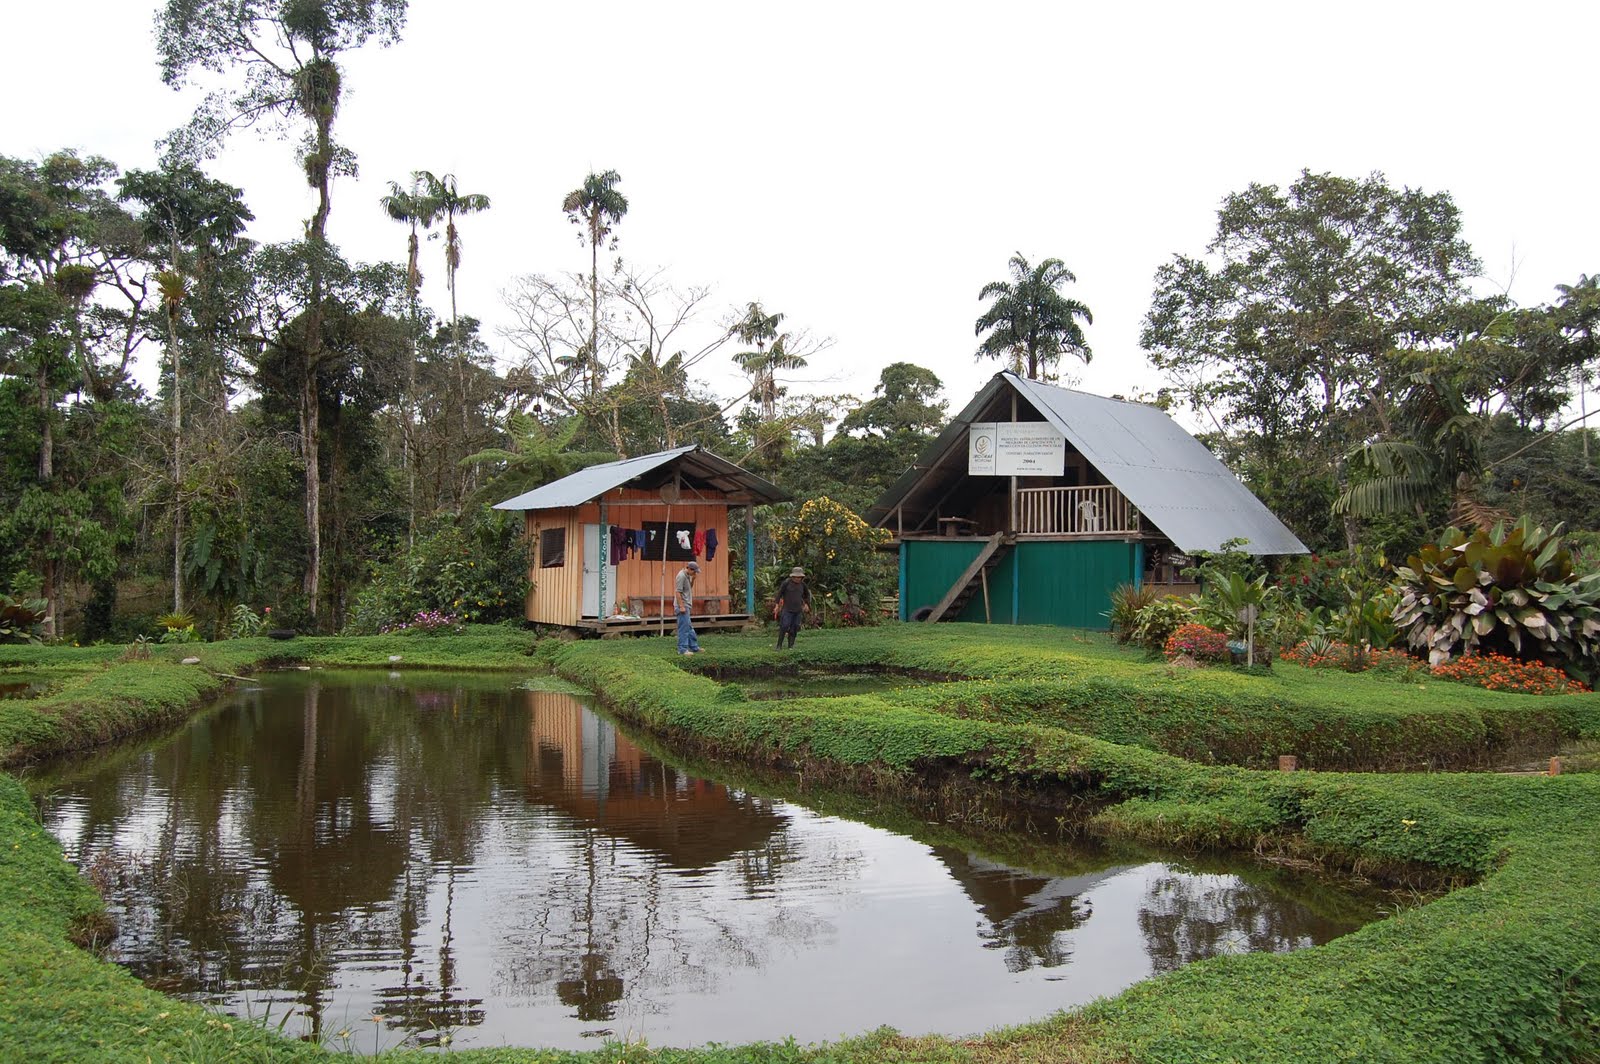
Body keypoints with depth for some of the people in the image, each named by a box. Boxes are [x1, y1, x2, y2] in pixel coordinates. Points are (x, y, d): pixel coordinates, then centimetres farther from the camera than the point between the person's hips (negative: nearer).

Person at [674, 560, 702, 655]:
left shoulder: (688, 575, 9)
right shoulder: (681, 576, -19)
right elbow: (677, 592, -21)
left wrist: (693, 579, 4)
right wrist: (681, 606, -22)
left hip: (686, 606, 10)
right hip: (682, 606, -10)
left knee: (689, 628, 16)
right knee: (684, 628, -6)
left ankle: (694, 647, 24)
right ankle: (682, 649, -1)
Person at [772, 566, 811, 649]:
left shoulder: (802, 584, 5)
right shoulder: (786, 583, -9)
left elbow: (807, 594, 22)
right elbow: (779, 593, -7)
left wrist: (806, 604, 15)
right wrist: (777, 605, -13)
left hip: (798, 610, 4)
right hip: (787, 609, -4)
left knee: (794, 628, 2)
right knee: (784, 627, -11)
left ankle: (791, 645, 9)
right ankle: (779, 645, -5)